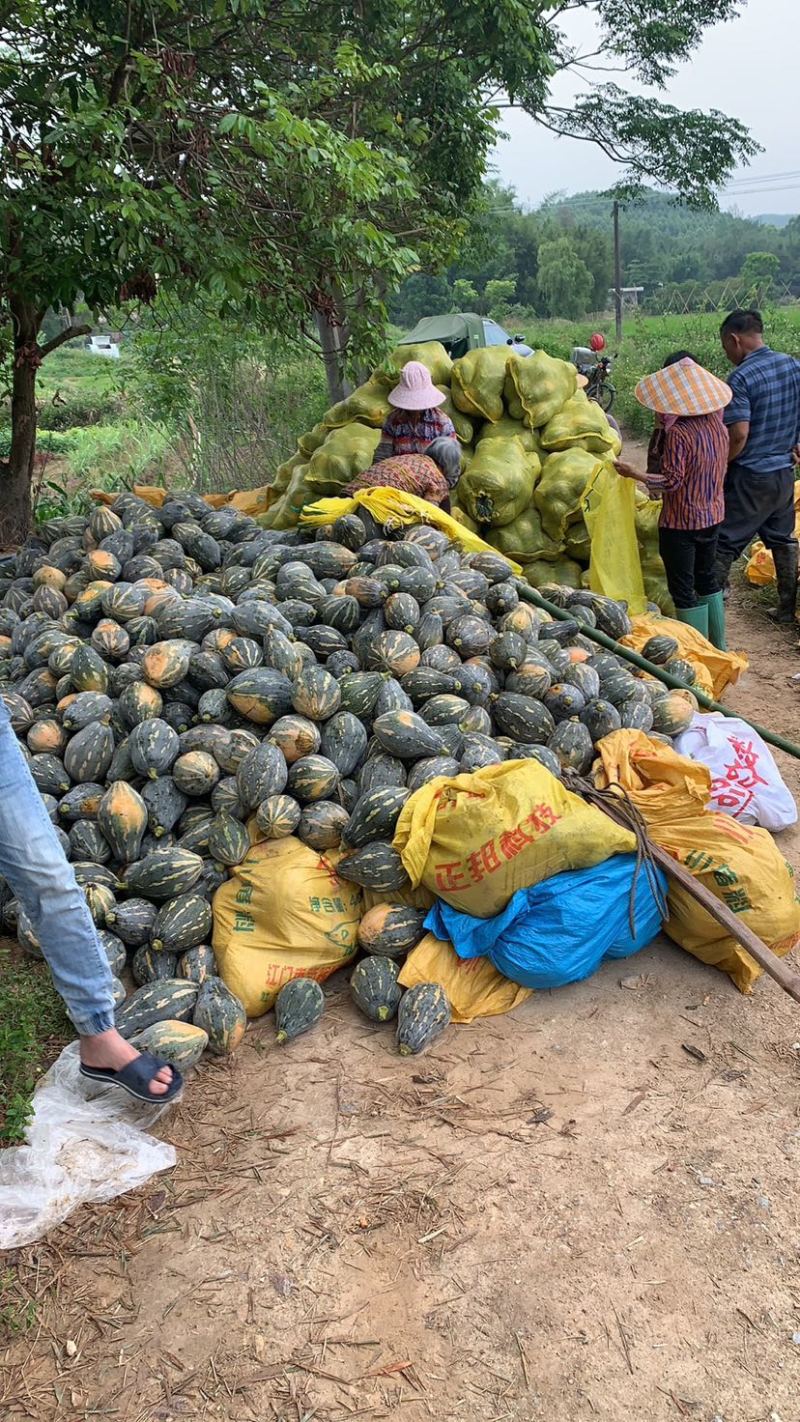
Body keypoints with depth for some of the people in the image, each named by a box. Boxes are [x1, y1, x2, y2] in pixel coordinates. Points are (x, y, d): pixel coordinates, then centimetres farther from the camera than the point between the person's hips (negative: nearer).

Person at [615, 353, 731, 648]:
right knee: (707, 578, 21)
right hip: (712, 516, 8)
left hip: (680, 522, -8)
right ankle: (718, 645, 30)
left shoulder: (678, 433, -22)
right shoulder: (717, 424, 2)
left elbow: (672, 481, -23)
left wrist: (633, 474, -18)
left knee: (682, 588, 3)